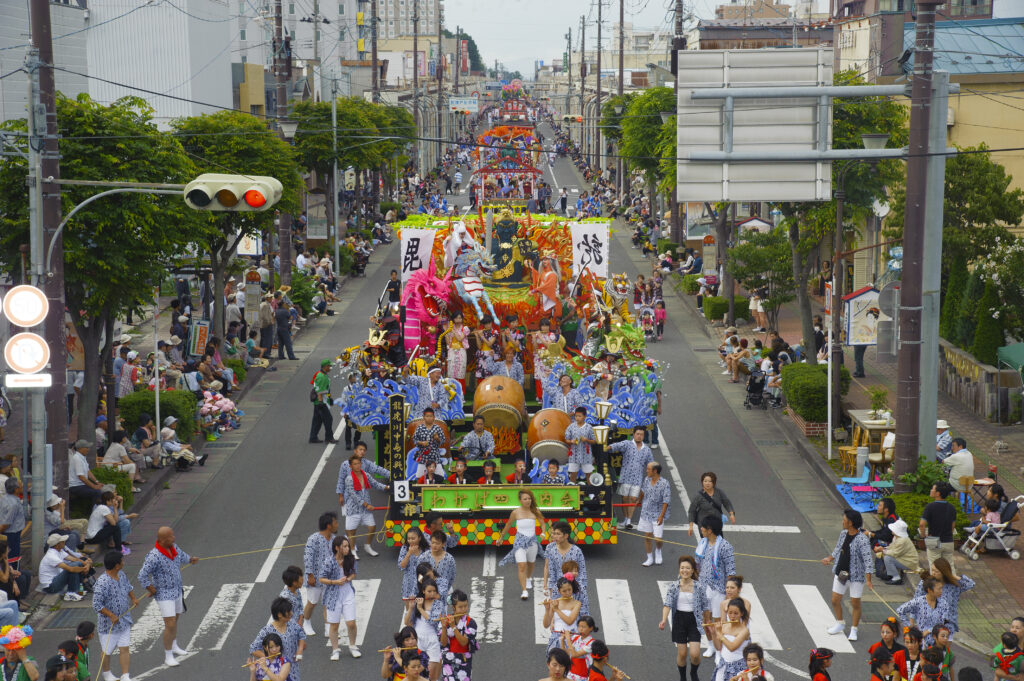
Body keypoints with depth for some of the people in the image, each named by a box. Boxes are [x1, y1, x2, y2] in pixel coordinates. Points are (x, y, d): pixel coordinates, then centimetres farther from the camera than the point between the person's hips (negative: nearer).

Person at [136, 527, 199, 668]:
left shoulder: (173, 548, -4)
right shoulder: (154, 556, -29)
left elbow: (182, 556, 21)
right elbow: (142, 577, -28)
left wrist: (191, 559, 40)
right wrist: (153, 591, -17)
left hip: (177, 591, 8)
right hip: (164, 595, -8)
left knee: (175, 619, 24)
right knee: (170, 624, -9)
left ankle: (174, 646, 44)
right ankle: (168, 655, 4)